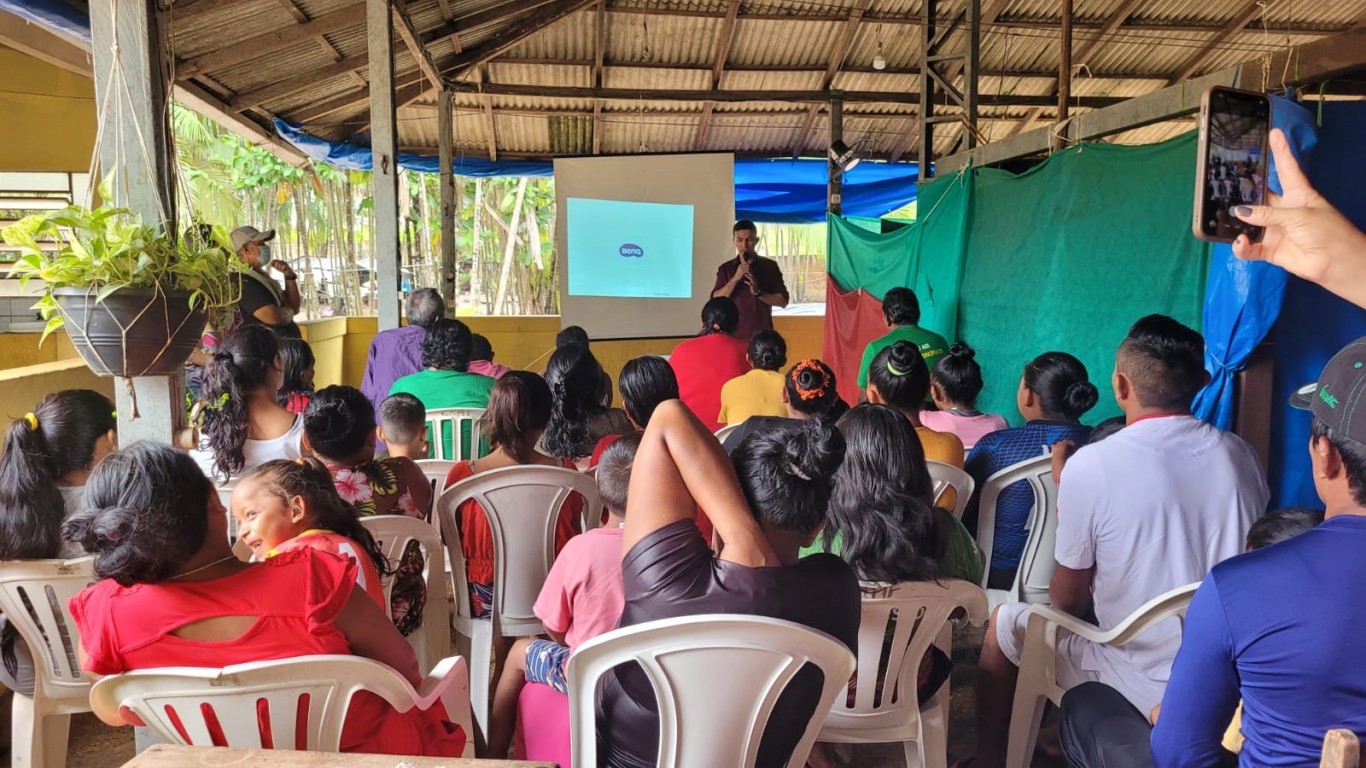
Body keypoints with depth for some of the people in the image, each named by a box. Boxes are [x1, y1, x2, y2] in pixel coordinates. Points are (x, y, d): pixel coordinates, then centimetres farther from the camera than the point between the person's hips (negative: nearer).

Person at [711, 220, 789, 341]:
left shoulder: (770, 266, 5)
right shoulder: (726, 269, 7)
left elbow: (783, 301, 2)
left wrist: (758, 292, -14)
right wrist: (735, 278, -15)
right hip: (734, 336, 0)